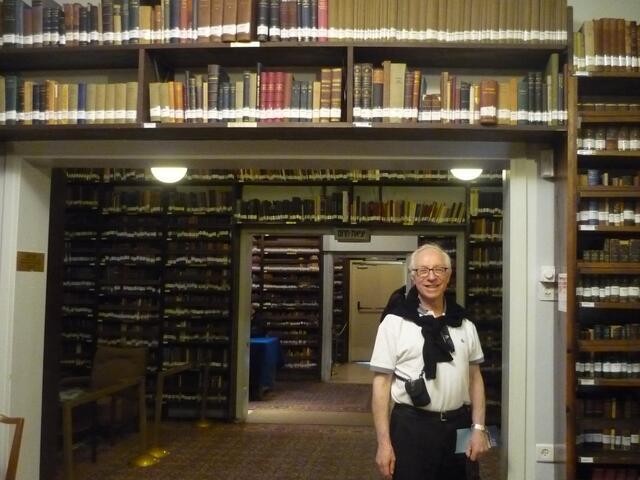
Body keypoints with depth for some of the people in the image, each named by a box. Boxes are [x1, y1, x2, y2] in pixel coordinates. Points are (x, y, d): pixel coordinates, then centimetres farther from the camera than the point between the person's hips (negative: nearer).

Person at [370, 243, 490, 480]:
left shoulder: (464, 324, 5)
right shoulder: (395, 322, -7)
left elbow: (474, 377, 11)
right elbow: (381, 383, -7)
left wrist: (478, 428, 2)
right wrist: (384, 443, -11)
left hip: (458, 426, 4)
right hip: (412, 427, -4)